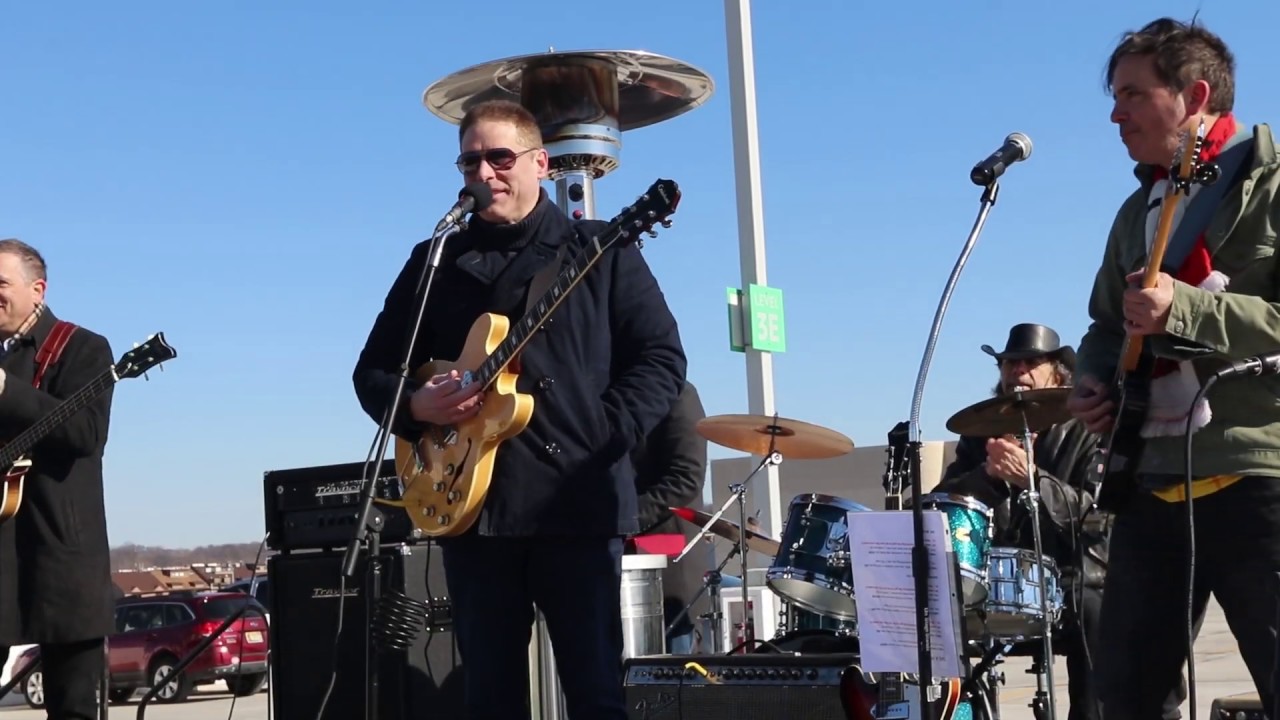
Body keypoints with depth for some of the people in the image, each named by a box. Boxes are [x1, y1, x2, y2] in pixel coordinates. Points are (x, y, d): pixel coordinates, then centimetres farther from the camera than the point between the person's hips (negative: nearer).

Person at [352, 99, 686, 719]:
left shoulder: (602, 251, 5)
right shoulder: (435, 262, 13)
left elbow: (662, 358, 1)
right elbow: (372, 370, 15)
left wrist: (604, 434, -11)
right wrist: (416, 406, -7)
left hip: (579, 503, -2)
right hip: (473, 507, 3)